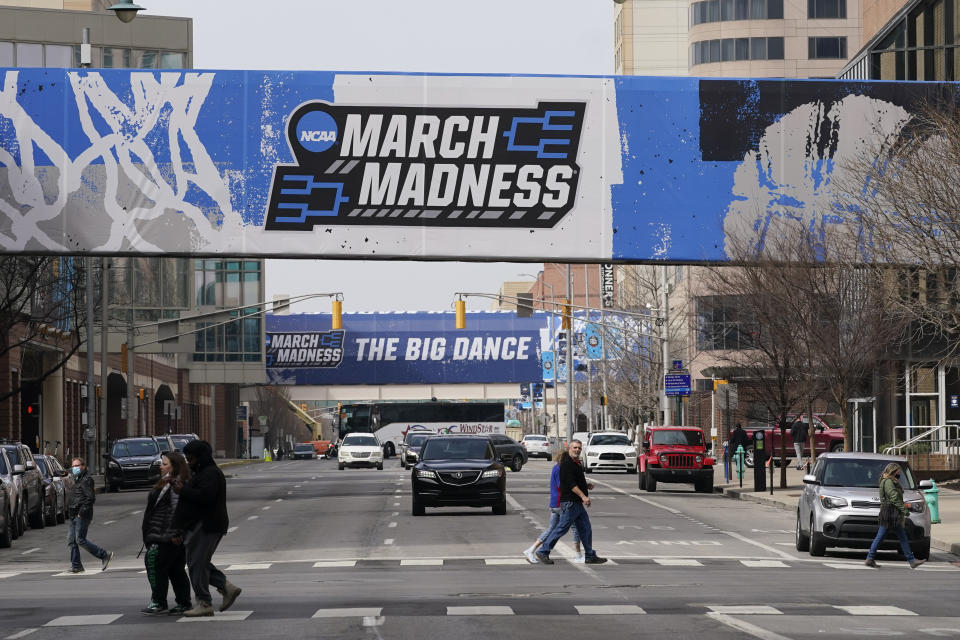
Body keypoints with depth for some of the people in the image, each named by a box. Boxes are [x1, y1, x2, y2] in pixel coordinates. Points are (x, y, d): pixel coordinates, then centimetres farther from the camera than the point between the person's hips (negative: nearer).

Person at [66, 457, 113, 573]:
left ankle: (105, 555, -2)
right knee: (71, 540, 7)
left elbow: (91, 498, -20)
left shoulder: (86, 480, -12)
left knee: (80, 540, -10)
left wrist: (82, 512, -21)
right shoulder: (78, 479, 20)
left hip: (82, 516, -10)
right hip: (75, 516, 10)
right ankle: (76, 565, 11)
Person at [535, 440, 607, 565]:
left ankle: (590, 556, 15)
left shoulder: (576, 463, 18)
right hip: (569, 502, -10)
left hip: (577, 503, 10)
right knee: (562, 528, -7)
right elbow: (571, 484, -22)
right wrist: (583, 496, -27)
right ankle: (543, 552, 0)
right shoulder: (567, 463, -13)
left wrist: (586, 485, 11)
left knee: (586, 529, 10)